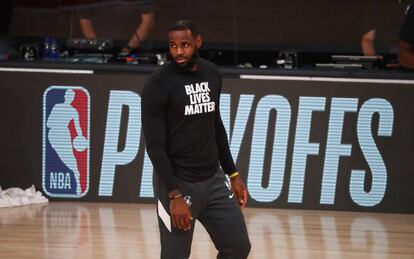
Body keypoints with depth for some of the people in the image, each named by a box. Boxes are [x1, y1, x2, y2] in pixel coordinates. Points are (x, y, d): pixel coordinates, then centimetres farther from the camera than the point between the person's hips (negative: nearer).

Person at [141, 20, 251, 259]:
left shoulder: (212, 74, 6)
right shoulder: (159, 85, -14)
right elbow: (155, 145, -16)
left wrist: (233, 174, 16)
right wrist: (174, 195, -21)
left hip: (214, 179, 6)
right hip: (178, 183, -6)